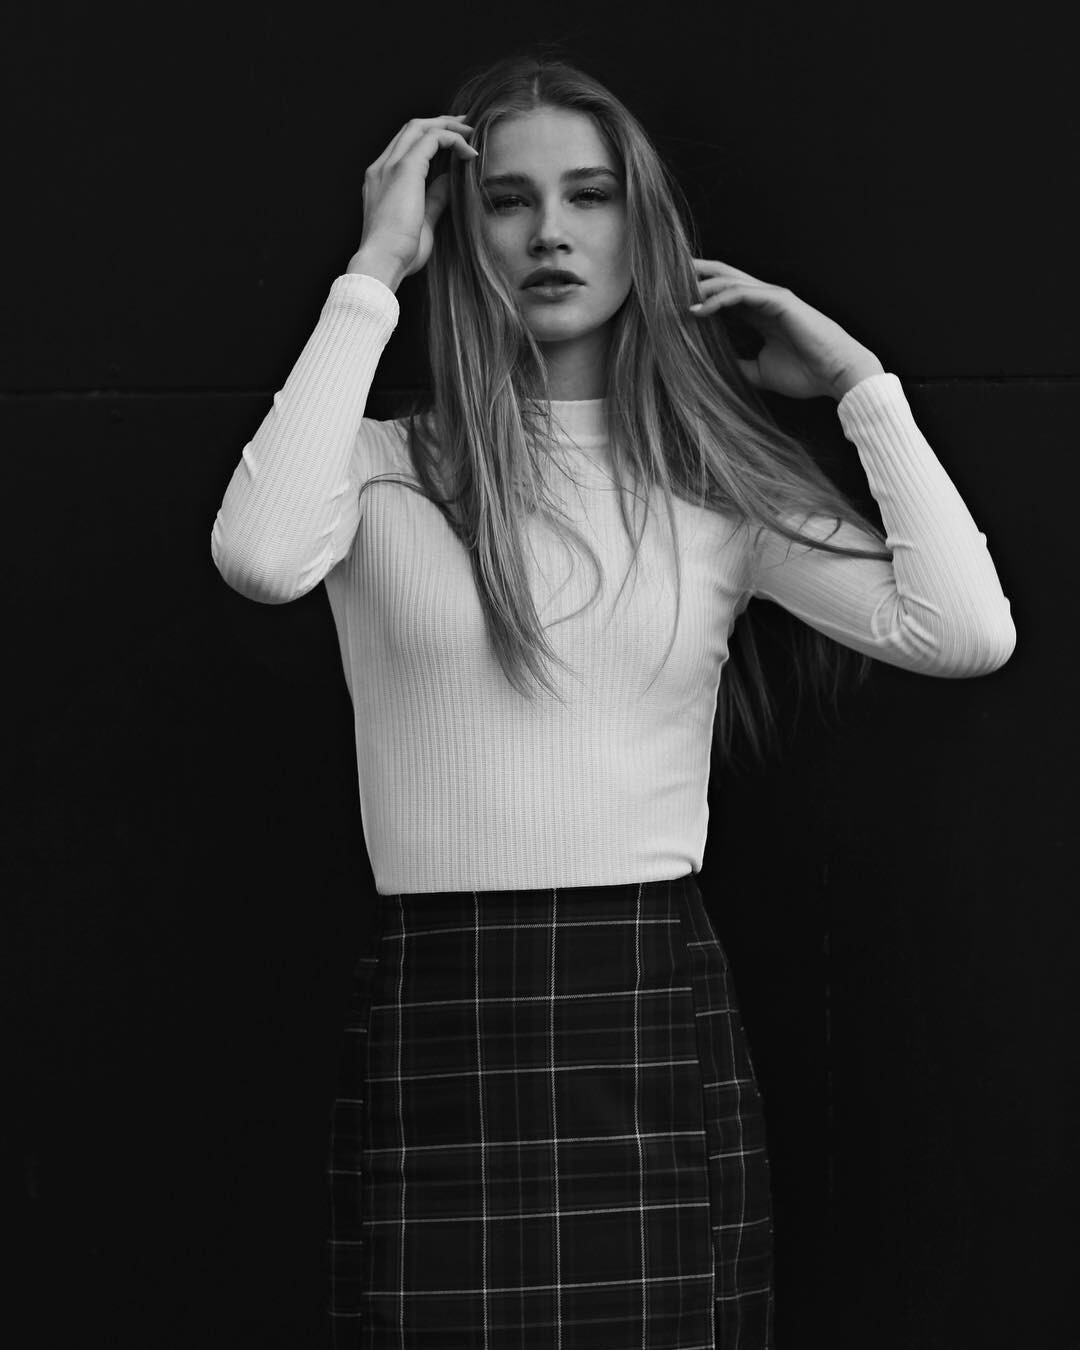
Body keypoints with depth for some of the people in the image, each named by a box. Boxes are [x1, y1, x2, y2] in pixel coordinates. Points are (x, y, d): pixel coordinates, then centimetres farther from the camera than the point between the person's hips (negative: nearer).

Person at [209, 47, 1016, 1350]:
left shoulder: (719, 483, 8)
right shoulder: (386, 470, 4)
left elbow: (967, 631, -5)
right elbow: (261, 556, -20)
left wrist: (858, 382, 3)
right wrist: (372, 276, -11)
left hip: (658, 1013, 2)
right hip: (435, 1017, -1)